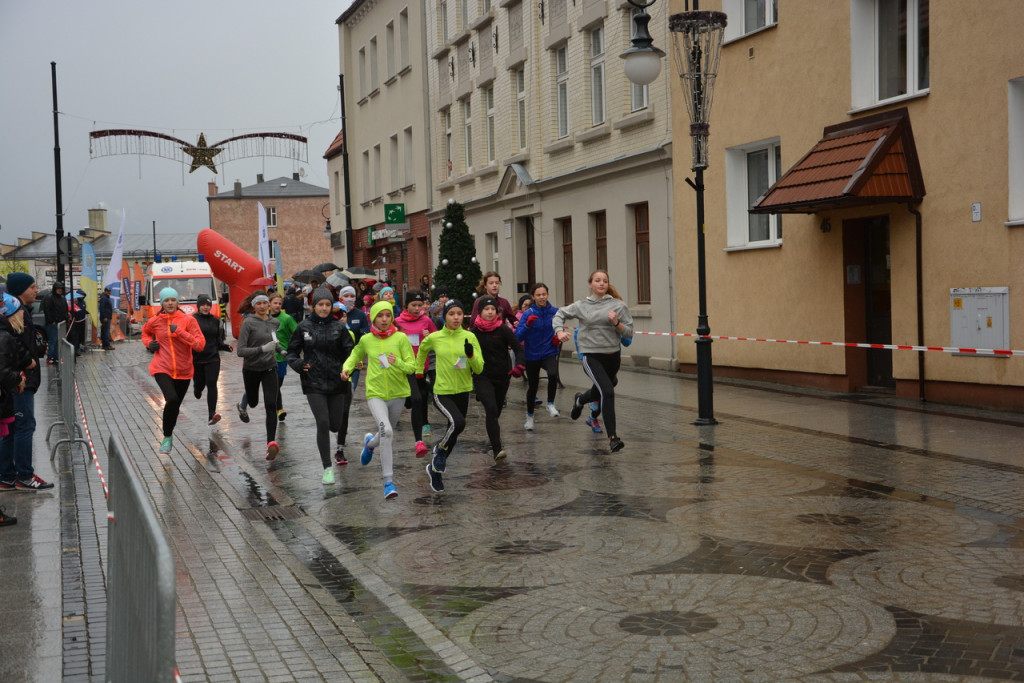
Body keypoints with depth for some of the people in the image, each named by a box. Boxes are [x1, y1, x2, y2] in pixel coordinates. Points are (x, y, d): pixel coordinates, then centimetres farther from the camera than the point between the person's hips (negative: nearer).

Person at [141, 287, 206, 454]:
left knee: (175, 405, 15)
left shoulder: (188, 320, -5)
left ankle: (168, 436, 42)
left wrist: (180, 332, -20)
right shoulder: (155, 321, 1)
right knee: (172, 399, -25)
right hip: (162, 368, -1)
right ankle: (167, 438, -9)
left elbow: (200, 344, -13)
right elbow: (145, 332, 25)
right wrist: (149, 343, 3)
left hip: (183, 371, 1)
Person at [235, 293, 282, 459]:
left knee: (271, 405, -15)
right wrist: (262, 349, -32)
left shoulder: (274, 322, 1)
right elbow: (240, 351, -22)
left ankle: (271, 443, -20)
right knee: (253, 401, 20)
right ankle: (243, 406, 60)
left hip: (270, 369, 2)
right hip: (251, 369, -2)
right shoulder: (248, 323, -15)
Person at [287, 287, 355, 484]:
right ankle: (327, 468, -1)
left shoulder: (339, 326, 0)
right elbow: (292, 351, 10)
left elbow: (350, 351, 0)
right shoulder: (304, 327, 2)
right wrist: (297, 364, -10)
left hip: (336, 381, 1)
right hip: (314, 383, -1)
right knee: (323, 423, -12)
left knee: (335, 425, 6)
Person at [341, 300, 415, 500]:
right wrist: (347, 368, 0)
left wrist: (397, 363, -26)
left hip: (398, 393, 2)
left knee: (388, 434, 19)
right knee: (386, 431, -23)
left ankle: (370, 443, 57)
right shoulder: (366, 340, -1)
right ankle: (388, 481, -17)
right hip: (375, 393, -1)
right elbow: (355, 355, 19)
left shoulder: (401, 338, -6)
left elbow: (411, 366, -6)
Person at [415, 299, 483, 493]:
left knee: (453, 434, 14)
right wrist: (419, 371, 19)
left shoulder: (469, 337, -4)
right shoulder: (434, 338, -5)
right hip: (442, 392, -3)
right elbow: (422, 350, 19)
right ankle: (441, 450, 0)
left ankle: (435, 469, 36)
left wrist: (471, 355, -24)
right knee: (458, 422, -29)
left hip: (463, 392, 3)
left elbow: (479, 369, -6)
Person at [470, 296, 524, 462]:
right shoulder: (474, 331, -2)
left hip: (502, 376, 2)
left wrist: (519, 366, -22)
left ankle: (495, 443, 44)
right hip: (482, 378, -2)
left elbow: (518, 348, -6)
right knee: (491, 410, -20)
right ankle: (497, 450, -24)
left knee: (496, 411, 17)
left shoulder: (503, 329, -3)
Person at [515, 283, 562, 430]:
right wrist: (527, 325, -30)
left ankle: (550, 404, -9)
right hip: (532, 355, 0)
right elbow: (518, 337, -15)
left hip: (550, 353, 0)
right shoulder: (528, 314, -9)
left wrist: (558, 337, -6)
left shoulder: (555, 312, -4)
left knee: (553, 375, -31)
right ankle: (529, 416, 37)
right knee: (532, 386, 13)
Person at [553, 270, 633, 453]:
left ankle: (580, 400, 58)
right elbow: (560, 314, 16)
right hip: (591, 356, -3)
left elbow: (629, 333, 2)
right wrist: (559, 331, -2)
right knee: (607, 391, -21)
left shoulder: (619, 305, 1)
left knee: (599, 392, 21)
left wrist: (616, 324, -16)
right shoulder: (581, 306, 2)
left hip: (612, 356, 3)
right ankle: (612, 436, -16)